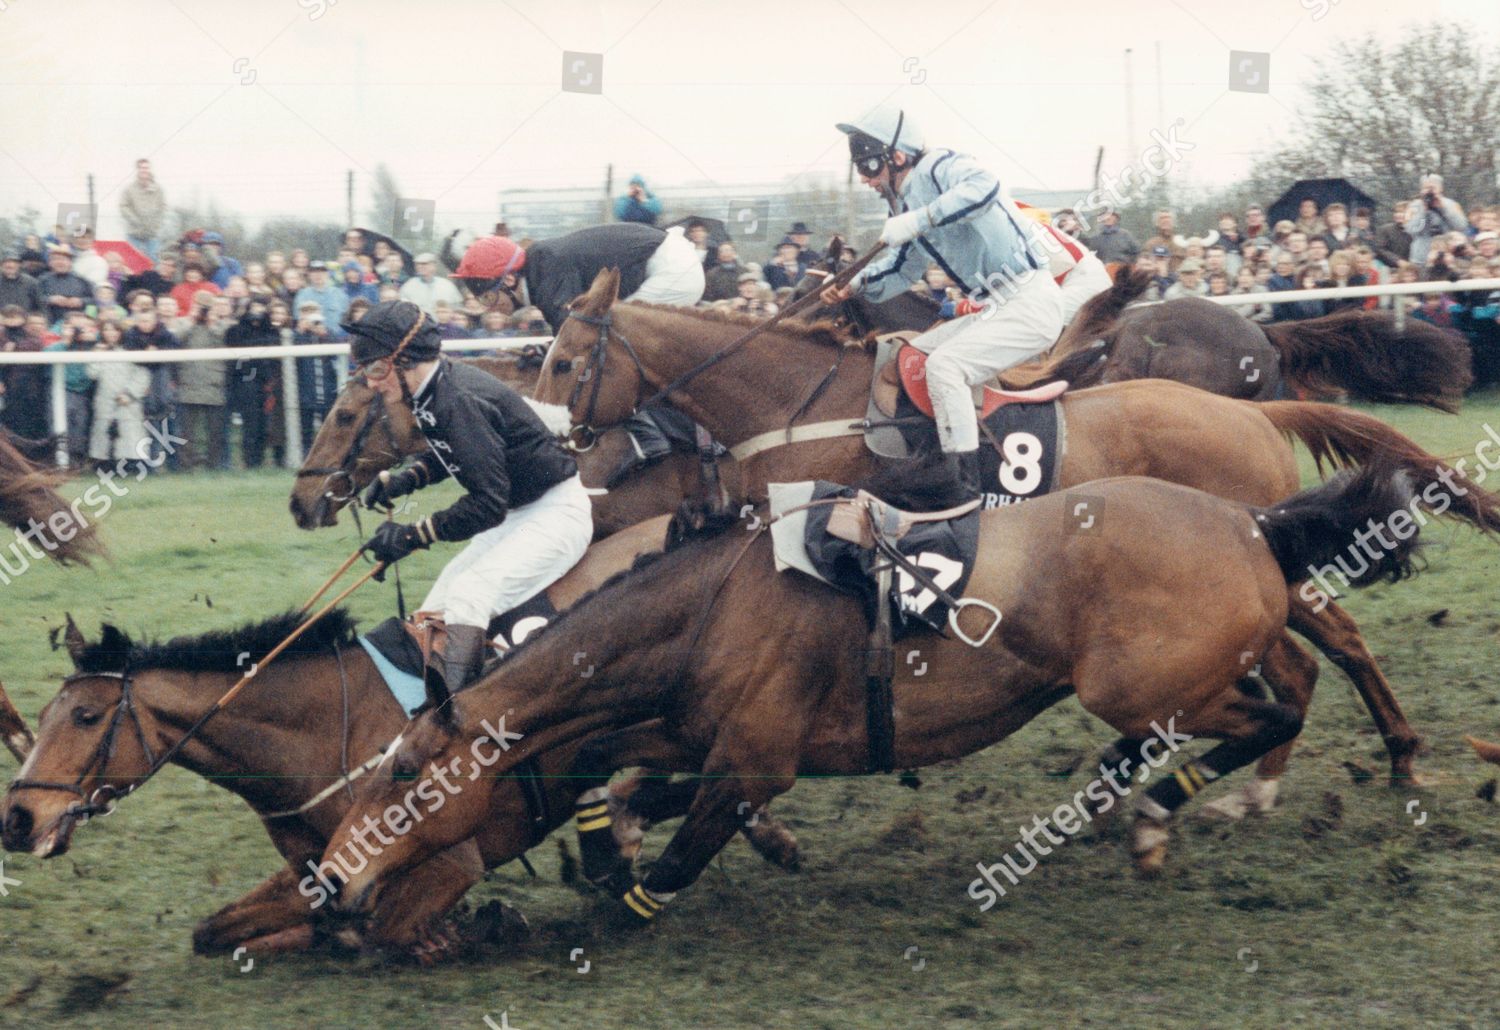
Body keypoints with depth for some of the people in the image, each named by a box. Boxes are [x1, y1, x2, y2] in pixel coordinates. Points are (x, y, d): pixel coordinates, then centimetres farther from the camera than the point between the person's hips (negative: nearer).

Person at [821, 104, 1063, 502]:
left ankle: (966, 496, -28)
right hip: (995, 310, 11)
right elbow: (900, 270, 25)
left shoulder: (940, 168, -13)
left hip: (1033, 303, -11)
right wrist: (854, 284, 6)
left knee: (942, 364, -25)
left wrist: (915, 221, -36)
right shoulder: (907, 201, 16)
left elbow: (984, 186, -36)